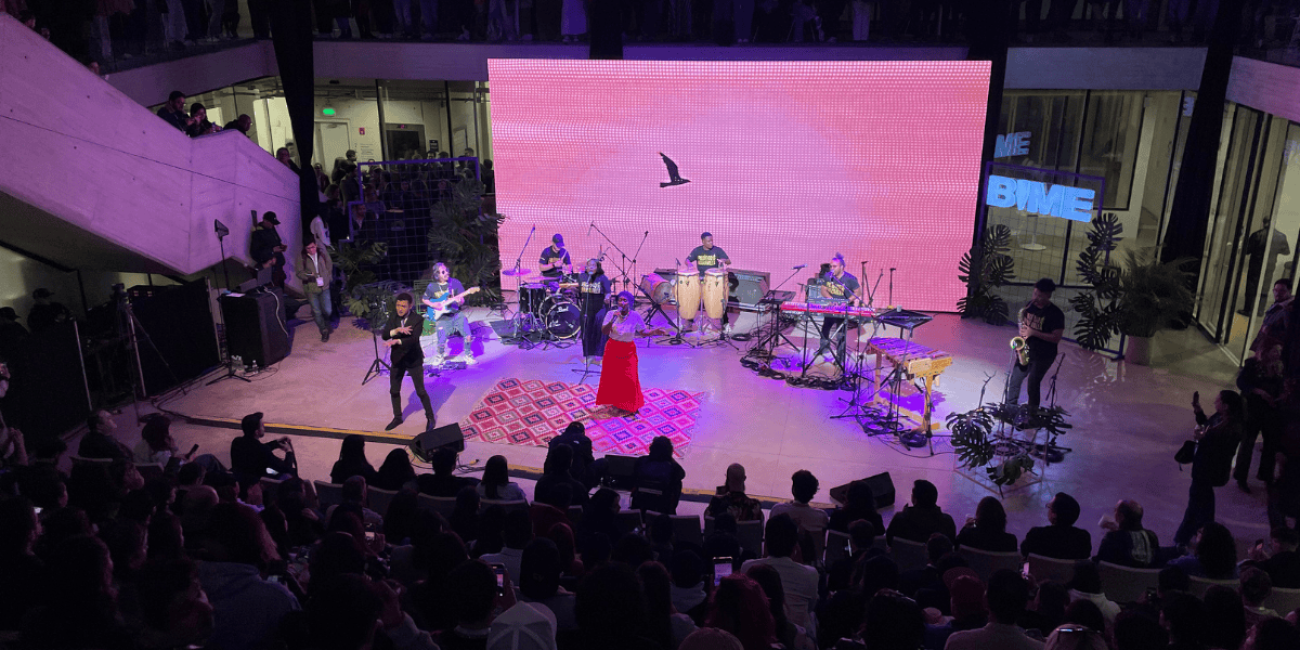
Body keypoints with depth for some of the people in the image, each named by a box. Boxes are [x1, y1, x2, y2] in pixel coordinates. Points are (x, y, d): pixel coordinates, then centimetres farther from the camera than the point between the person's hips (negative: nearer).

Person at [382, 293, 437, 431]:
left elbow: (413, 339, -29)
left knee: (421, 391, 3)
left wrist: (396, 341, -43)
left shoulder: (418, 319, -17)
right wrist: (397, 330, -31)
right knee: (394, 390, 13)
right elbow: (384, 335, -13)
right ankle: (397, 417, 33)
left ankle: (430, 418, 20)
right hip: (397, 359, 5)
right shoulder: (393, 317, -3)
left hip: (413, 359, -5)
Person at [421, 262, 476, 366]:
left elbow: (462, 299, 3)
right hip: (442, 316, -1)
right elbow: (424, 300, 12)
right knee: (441, 342, -12)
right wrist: (433, 305, -5)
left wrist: (459, 300, -20)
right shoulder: (431, 287, 0)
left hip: (456, 313, 1)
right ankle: (440, 355, 22)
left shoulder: (455, 283, 0)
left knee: (468, 335, -14)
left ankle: (467, 355, 13)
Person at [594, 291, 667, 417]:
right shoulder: (611, 314, -10)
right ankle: (614, 404, 27)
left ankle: (629, 406, 19)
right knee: (612, 377, 7)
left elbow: (643, 331, -5)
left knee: (629, 379, 1)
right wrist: (612, 320, -32)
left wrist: (654, 332, -24)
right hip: (613, 349, 1)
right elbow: (604, 332, -18)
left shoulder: (635, 316, -11)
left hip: (628, 350, -1)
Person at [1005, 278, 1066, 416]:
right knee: (1013, 380, 7)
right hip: (1026, 351, 6)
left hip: (1043, 356, -6)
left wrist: (1033, 332, -25)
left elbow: (1056, 338, -18)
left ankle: (1032, 413, 8)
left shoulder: (1056, 314, -14)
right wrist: (1022, 334, -3)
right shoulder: (1030, 305, 4)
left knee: (1033, 384, -9)